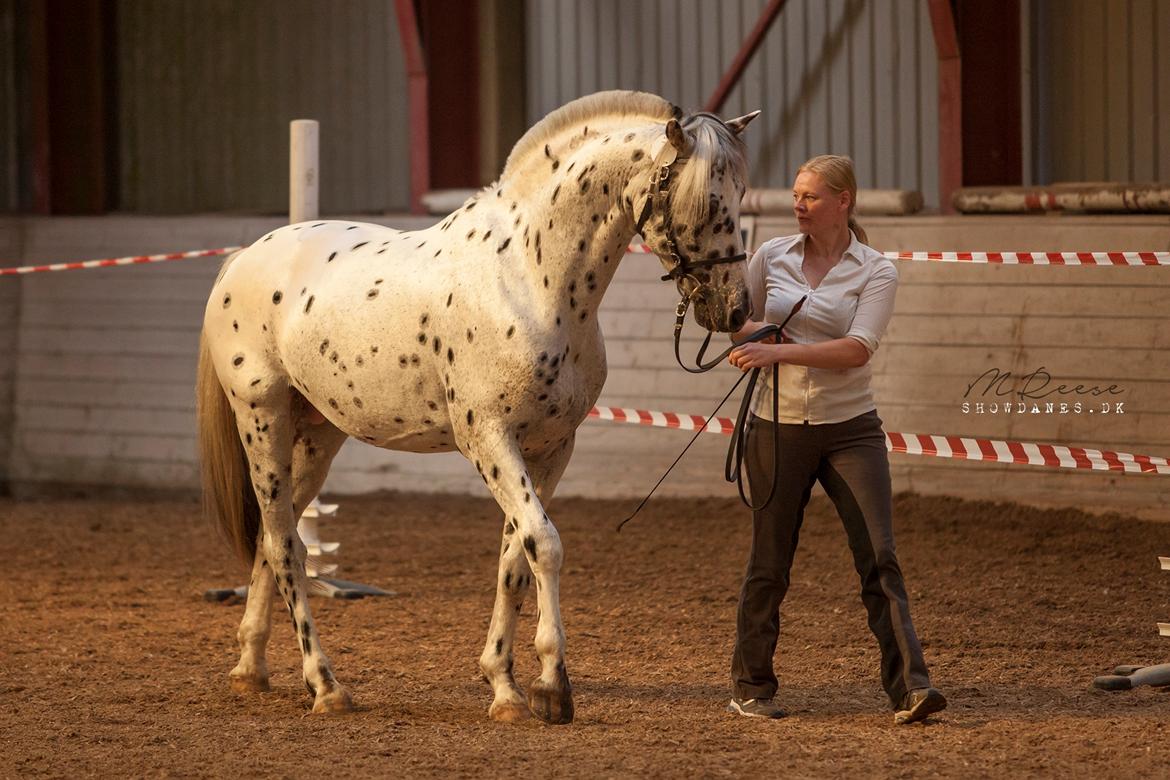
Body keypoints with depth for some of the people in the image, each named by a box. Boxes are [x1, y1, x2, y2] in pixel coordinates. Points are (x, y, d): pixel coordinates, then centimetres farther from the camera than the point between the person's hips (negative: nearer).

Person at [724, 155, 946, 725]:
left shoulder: (876, 272, -4)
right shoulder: (771, 257, 4)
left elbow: (858, 349, -19)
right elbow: (740, 320, 17)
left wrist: (780, 352, -27)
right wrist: (754, 331, -7)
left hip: (850, 428, -2)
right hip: (778, 425, 2)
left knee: (879, 558, -10)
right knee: (769, 562, 7)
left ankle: (909, 689, -15)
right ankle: (751, 686, 21)